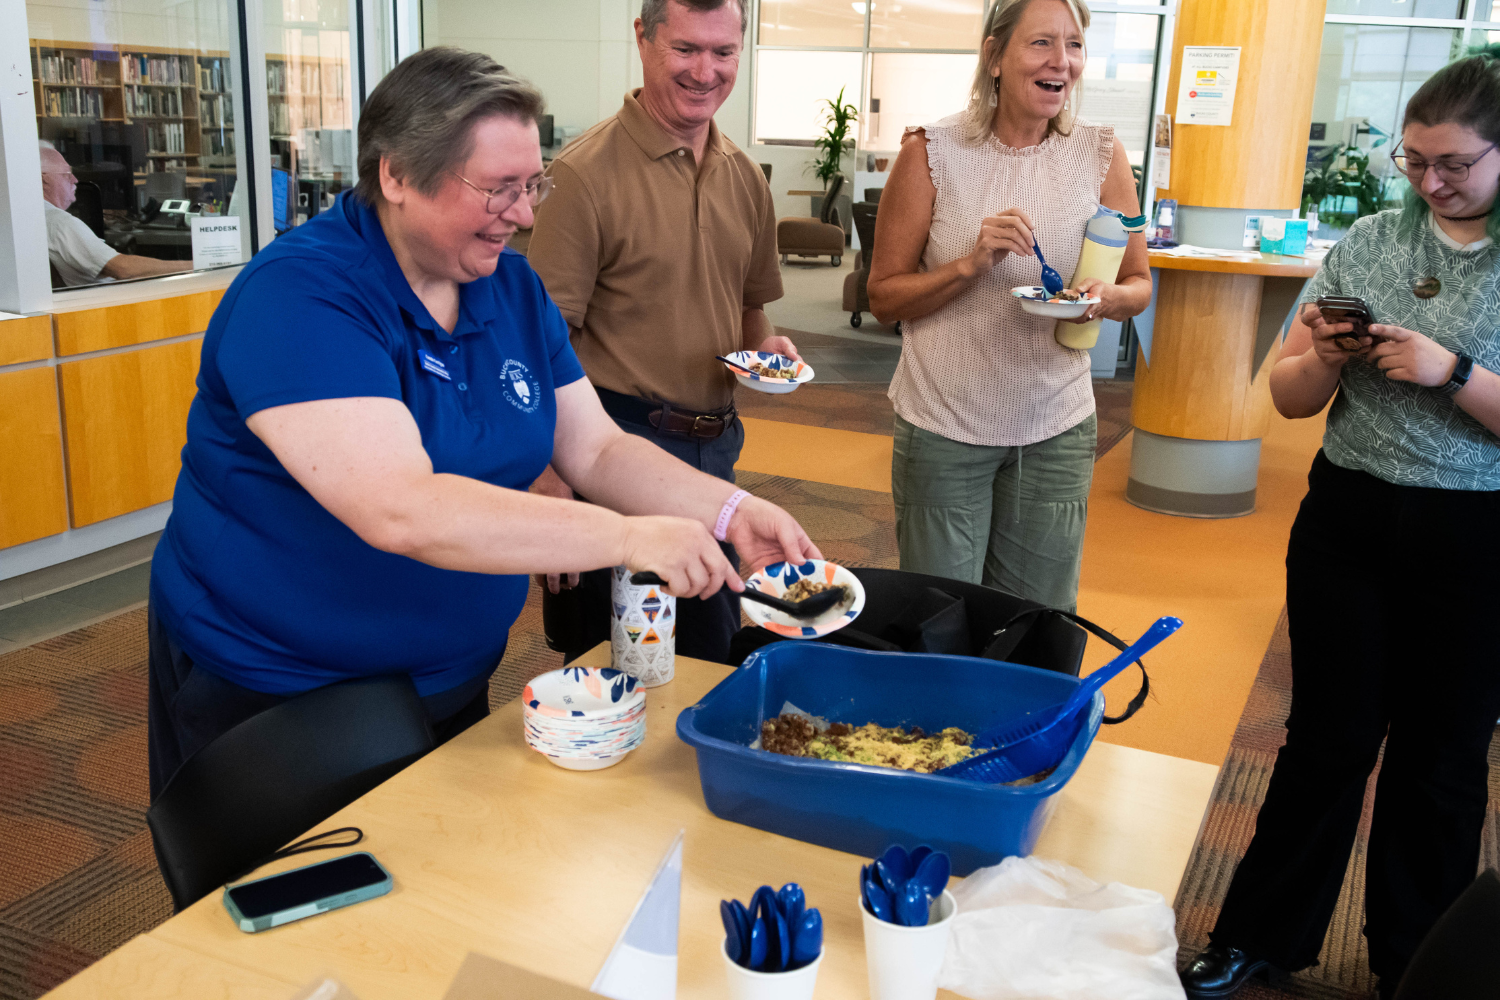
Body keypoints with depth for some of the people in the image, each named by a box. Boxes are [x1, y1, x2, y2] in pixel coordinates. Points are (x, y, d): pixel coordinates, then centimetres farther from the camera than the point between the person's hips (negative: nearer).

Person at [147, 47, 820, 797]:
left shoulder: (509, 285, 0)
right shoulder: (297, 296, -24)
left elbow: (595, 452, 2)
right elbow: (398, 510, -36)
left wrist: (730, 512, -14)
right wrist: (626, 538, -37)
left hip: (453, 680, 7)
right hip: (272, 698, -6)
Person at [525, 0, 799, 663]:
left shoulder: (745, 178, 8)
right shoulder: (588, 172, -13)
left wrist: (765, 343, -2)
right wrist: (553, 484, -21)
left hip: (716, 450, 7)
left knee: (713, 657, 19)